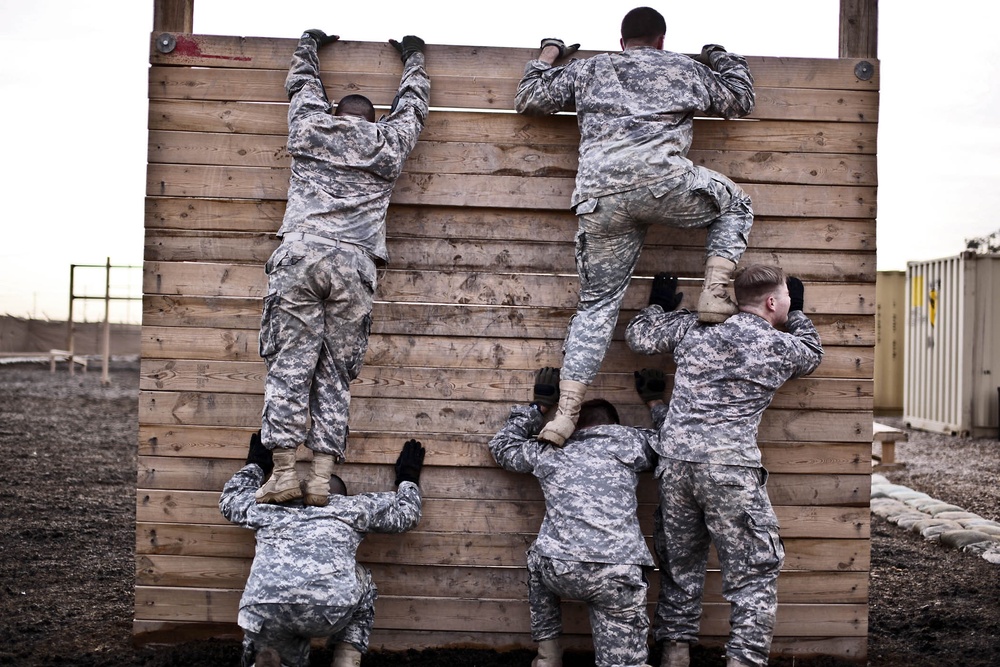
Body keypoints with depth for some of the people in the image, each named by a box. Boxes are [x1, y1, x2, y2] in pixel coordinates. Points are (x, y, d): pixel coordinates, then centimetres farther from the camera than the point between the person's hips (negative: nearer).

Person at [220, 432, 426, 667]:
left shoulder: (272, 507, 33)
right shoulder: (352, 506, 26)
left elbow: (229, 499, 52)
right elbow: (405, 512, 35)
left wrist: (255, 465, 66)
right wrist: (407, 479, 53)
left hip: (263, 612, 3)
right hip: (329, 607, -3)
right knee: (361, 583, 32)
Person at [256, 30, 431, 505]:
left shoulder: (309, 128, 18)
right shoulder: (389, 143, 19)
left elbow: (302, 85, 38)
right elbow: (413, 104, 38)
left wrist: (309, 44, 57)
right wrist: (413, 56, 55)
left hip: (300, 253, 0)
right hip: (354, 264, 1)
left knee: (289, 362, -2)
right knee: (336, 372, 3)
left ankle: (284, 472, -9)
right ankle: (321, 478, -4)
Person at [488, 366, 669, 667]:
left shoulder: (550, 453, 20)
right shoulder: (630, 441, 15)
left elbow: (503, 446, 36)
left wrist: (538, 406, 39)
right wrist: (656, 401, 43)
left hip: (560, 571, 2)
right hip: (619, 573, -1)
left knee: (540, 563, 36)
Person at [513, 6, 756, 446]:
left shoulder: (587, 69, 28)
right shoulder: (686, 68, 26)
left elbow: (527, 100, 32)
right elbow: (741, 101, 38)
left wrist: (549, 53, 47)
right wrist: (722, 58, 55)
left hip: (599, 198, 2)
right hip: (663, 181, -2)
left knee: (598, 303, 10)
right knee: (735, 205, 28)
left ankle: (564, 414, 1)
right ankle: (715, 295, 8)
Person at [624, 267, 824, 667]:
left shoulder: (694, 329, 10)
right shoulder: (782, 347, 5)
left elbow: (638, 336, 20)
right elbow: (813, 354, 28)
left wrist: (663, 303, 35)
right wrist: (797, 312, 41)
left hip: (675, 461, 4)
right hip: (730, 468, -4)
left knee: (680, 563, 17)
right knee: (754, 571, 6)